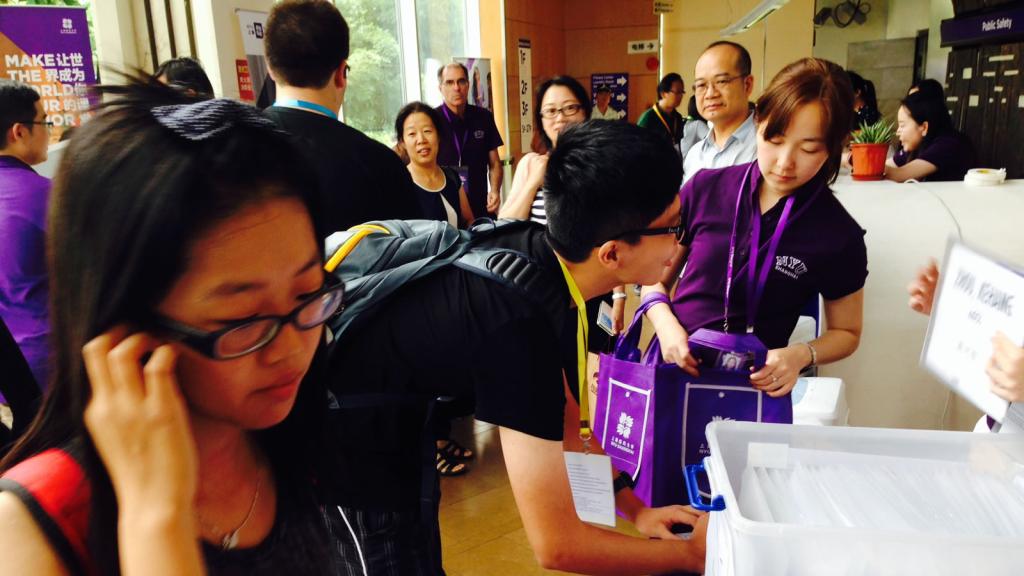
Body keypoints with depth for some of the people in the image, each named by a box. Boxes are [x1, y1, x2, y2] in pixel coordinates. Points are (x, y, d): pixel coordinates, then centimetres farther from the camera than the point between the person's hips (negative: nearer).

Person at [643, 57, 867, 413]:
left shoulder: (839, 235, -5)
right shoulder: (705, 189, -2)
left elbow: (846, 332, 10)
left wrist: (802, 355, -11)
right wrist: (665, 324, -11)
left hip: (753, 389, -1)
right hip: (671, 370, 1)